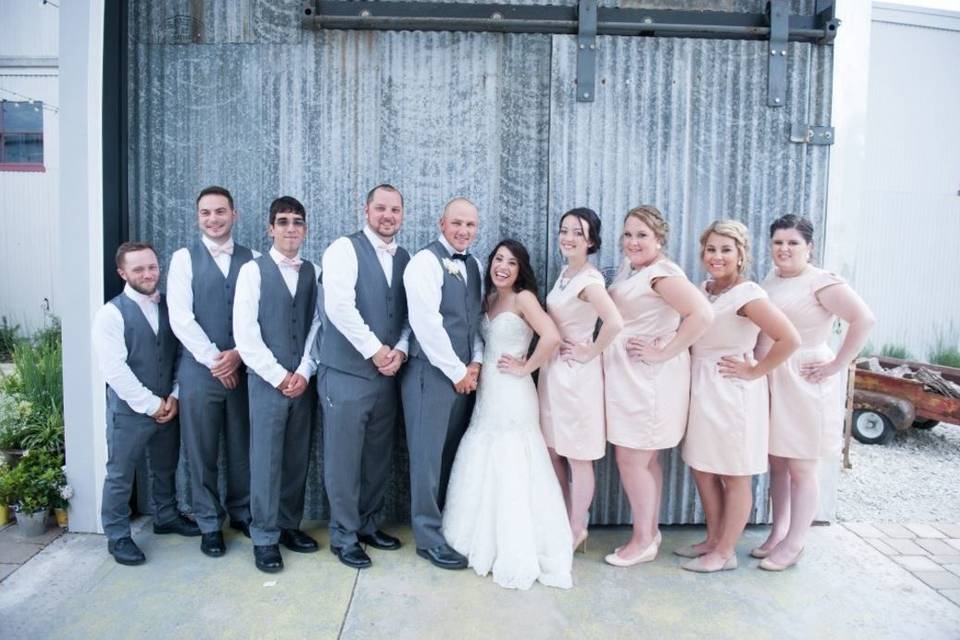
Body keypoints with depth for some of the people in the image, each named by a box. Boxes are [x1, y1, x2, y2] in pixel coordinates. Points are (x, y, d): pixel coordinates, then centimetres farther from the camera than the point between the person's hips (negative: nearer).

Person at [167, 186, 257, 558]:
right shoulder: (184, 258, 1)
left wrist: (238, 354, -10)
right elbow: (180, 317, -7)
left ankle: (241, 513, 29)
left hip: (244, 369, 2)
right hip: (199, 370, -1)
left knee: (242, 447, 11)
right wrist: (214, 359, -12)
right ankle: (209, 524, 22)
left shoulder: (251, 260, 6)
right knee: (201, 452, 7)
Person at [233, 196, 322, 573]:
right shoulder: (253, 270, -2)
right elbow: (245, 332, -7)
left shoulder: (314, 273, 7)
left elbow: (318, 326, 5)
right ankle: (265, 537, 15)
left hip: (302, 382, 3)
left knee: (297, 458, 10)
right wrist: (279, 376, -10)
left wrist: (303, 372, -5)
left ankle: (289, 525, 26)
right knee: (266, 459, 2)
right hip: (267, 380, -3)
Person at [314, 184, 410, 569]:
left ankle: (368, 524, 32)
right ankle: (344, 535, 21)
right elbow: (339, 306, -17)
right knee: (344, 459, 4)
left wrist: (400, 350, -5)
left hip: (387, 374, 6)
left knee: (378, 456, 14)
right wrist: (375, 350, -14)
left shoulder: (406, 259, 12)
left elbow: (411, 314, 12)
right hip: (346, 373, -5)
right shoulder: (344, 249, -6)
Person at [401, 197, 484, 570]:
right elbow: (426, 323, -16)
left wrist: (476, 362, 0)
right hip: (431, 374, -7)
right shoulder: (425, 261, -9)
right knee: (429, 456, 1)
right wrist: (457, 371, -12)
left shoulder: (475, 266, 15)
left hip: (465, 375, 7)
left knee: (454, 455, 13)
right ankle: (429, 537, 14)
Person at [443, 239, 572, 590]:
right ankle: (489, 543, 29)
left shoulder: (523, 298, -10)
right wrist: (476, 369, 1)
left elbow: (552, 337, -24)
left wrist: (525, 369, -15)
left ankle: (518, 553, 16)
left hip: (511, 396, -8)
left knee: (511, 473, 1)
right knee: (485, 469, 14)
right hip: (487, 394, 8)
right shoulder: (489, 299, 12)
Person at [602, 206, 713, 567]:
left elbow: (702, 314, -27)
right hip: (626, 378, 9)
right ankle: (650, 532, 30)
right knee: (645, 459, 16)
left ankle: (643, 541, 15)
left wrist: (663, 353, -21)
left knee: (631, 460, -1)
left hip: (648, 380, -9)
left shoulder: (662, 272, -15)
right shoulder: (629, 268, 12)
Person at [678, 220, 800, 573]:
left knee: (734, 475, 6)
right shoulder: (702, 289, 7)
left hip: (733, 392, -8)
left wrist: (755, 371, -16)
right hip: (702, 388, 8)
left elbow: (789, 338, -24)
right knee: (703, 470, 15)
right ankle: (713, 540, 31)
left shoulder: (747, 294, -16)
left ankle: (725, 552, 19)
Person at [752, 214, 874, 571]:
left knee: (800, 468, 4)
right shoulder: (771, 280, 11)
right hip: (770, 381, 7)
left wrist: (836, 365, -18)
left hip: (803, 384, -7)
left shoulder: (821, 282, -11)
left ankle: (794, 545, 16)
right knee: (776, 463, 14)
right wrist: (757, 367, 9)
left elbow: (864, 319, -20)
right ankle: (777, 534, 27)